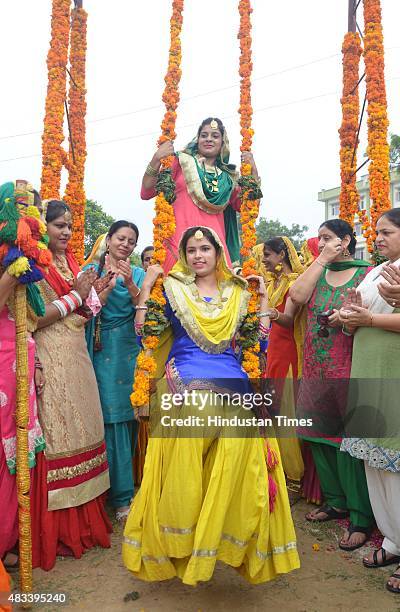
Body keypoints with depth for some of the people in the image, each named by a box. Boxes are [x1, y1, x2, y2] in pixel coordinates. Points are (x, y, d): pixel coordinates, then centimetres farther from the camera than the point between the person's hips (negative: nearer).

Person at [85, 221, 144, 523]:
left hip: (130, 348, 3)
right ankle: (122, 494, 7)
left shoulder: (137, 273, 10)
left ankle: (131, 481, 27)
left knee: (129, 414, 6)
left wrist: (130, 283, -16)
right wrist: (111, 282, -19)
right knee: (113, 416, -4)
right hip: (104, 349, -2)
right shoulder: (93, 269, 4)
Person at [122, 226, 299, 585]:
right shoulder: (172, 288, 8)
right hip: (183, 390, -2)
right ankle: (179, 551, 20)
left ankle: (232, 547, 20)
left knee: (233, 475, -3)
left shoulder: (238, 292, 13)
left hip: (234, 391, 2)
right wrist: (146, 289, 0)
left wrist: (262, 299, 12)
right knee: (182, 474, -3)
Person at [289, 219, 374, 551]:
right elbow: (297, 295, -6)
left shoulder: (366, 273, 0)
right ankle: (336, 501, 29)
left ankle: (361, 517, 11)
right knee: (321, 435, 12)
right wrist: (322, 260, -3)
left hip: (350, 370, -5)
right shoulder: (318, 272, 13)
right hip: (317, 370, 6)